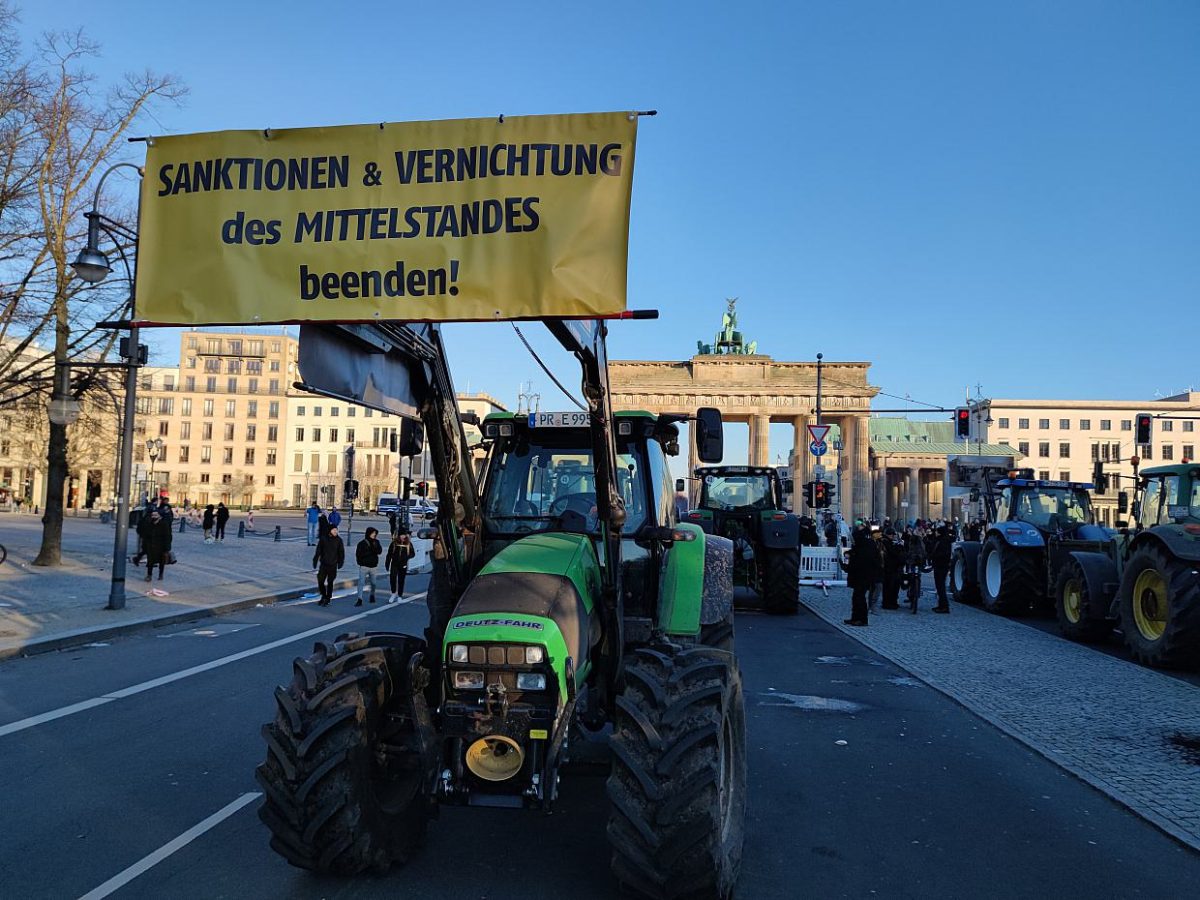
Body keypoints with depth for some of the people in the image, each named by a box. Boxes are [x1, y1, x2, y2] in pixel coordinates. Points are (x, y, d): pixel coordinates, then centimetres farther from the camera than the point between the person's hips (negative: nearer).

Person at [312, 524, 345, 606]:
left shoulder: (338, 540, -4)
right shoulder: (323, 539, -2)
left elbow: (341, 552, 1)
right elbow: (318, 551, 4)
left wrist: (340, 562, -5)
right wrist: (315, 561, 3)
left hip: (333, 565, -1)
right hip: (323, 564, 2)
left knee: (330, 582, 5)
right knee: (320, 581, 3)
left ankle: (328, 599, 18)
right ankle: (323, 596, 24)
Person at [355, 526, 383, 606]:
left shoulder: (376, 542, 5)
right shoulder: (362, 543, -7)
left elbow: (379, 551, -8)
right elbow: (358, 554, -10)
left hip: (373, 566, 4)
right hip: (364, 566, -4)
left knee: (373, 583, 14)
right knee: (361, 582, -10)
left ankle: (372, 595, 37)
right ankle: (359, 599, -11)